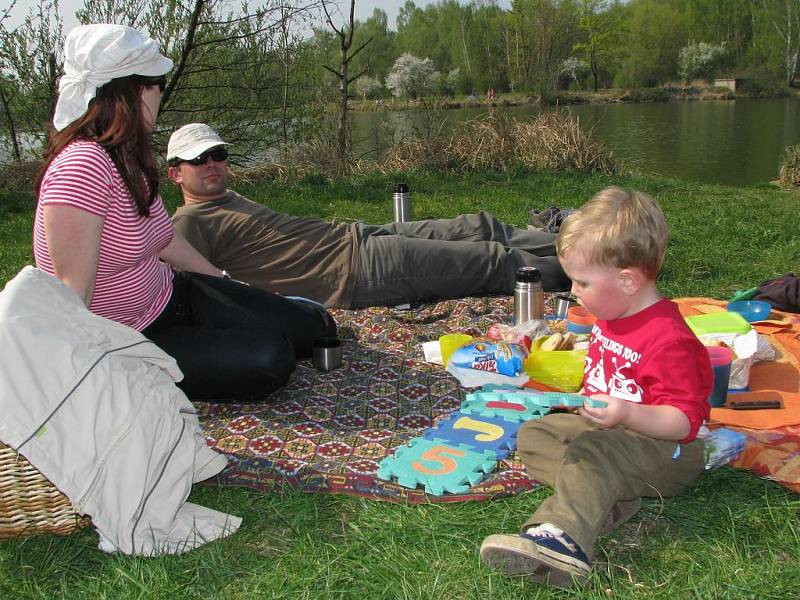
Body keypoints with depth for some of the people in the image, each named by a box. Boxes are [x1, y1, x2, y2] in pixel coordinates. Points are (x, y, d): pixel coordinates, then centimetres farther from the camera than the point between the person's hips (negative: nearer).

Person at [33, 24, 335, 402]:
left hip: (173, 294, 8)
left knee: (314, 329, -2)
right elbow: (73, 292, -29)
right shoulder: (83, 166, -28)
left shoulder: (129, 158, 3)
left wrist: (227, 284, 23)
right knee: (267, 359, -25)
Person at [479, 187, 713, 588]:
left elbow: (684, 420, -26)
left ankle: (563, 538, -54)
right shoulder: (612, 316, 6)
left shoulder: (668, 340, -24)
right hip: (606, 427, 10)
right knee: (533, 435, -1)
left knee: (591, 452, -36)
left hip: (664, 448, -10)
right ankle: (606, 498, -21)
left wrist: (628, 415, -40)